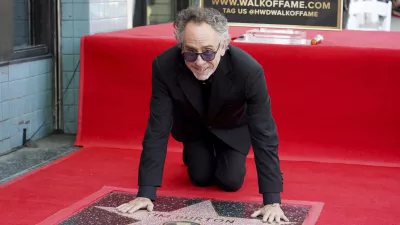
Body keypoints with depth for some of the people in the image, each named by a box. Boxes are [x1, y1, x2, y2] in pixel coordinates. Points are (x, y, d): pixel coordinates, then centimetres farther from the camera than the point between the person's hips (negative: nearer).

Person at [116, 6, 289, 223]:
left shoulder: (248, 70, -41)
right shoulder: (164, 66, -37)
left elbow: (265, 133, -36)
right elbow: (157, 130, -31)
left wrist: (272, 201, -40)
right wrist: (146, 193, -33)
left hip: (233, 127, -1)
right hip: (193, 124, 1)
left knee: (230, 181, -7)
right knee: (201, 177, -1)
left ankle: (228, 156, 28)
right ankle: (194, 153, 33)